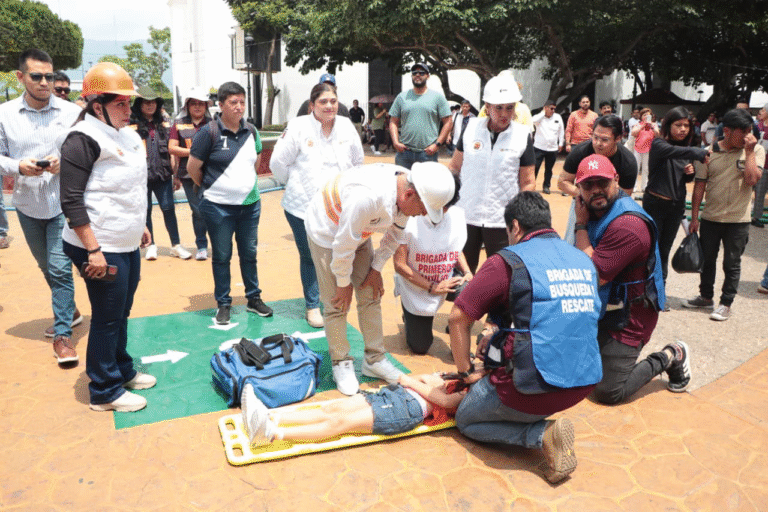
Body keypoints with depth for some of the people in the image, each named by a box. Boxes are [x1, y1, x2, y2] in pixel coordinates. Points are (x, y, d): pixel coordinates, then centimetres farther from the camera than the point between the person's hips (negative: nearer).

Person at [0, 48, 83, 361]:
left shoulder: (70, 112, -4)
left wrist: (64, 162, -19)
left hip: (63, 203, -3)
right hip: (27, 204, 3)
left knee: (60, 268, -7)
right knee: (47, 267, 18)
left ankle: (62, 333, 3)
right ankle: (69, 311, 39)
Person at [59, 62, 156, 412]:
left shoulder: (125, 135, 12)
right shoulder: (83, 139, -15)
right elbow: (71, 201, -19)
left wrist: (140, 225, 25)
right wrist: (94, 250, -23)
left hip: (127, 245, 8)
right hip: (101, 249, -8)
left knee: (121, 313, 19)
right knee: (107, 318, 2)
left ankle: (122, 371, 36)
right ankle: (105, 392, 17)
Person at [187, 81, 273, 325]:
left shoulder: (251, 131, 5)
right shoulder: (209, 132, -11)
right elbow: (192, 167, -5)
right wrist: (210, 187, 8)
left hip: (250, 203, 4)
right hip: (218, 207, -4)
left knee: (249, 253, 13)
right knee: (221, 256, 7)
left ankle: (254, 298, 27)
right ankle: (223, 304, 20)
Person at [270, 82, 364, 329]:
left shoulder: (346, 126, 4)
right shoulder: (297, 127, -7)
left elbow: (358, 161, 19)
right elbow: (278, 163, -1)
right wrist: (295, 184, 8)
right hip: (303, 207, -2)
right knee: (309, 258, 8)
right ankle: (312, 306, 25)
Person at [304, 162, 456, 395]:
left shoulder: (407, 191, -19)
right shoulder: (367, 197, -43)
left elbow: (395, 234, 0)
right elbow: (343, 244, -30)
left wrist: (376, 268, 1)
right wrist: (343, 283, -16)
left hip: (359, 232, 7)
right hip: (327, 232, -7)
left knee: (371, 296, 7)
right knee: (337, 303, -4)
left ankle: (375, 360, 20)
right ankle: (340, 365, 15)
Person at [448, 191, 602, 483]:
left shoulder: (509, 262, -10)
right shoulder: (584, 262, 10)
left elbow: (458, 318, -8)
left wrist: (467, 371, 5)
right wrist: (499, 337, 22)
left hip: (535, 387, -7)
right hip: (584, 384, 7)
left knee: (466, 421, 20)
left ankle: (543, 434, -3)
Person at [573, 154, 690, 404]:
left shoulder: (628, 224, -28)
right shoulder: (596, 213, 1)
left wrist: (581, 225, -23)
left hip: (627, 318, -8)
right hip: (599, 309, 8)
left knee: (608, 392, -3)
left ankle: (671, 357, 16)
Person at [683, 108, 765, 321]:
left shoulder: (756, 151, -5)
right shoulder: (709, 153, -3)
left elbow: (752, 179, -20)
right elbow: (699, 186, 0)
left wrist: (749, 151, -18)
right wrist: (694, 218, 0)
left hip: (738, 220, -2)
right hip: (710, 218, 2)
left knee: (732, 264, 7)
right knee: (707, 260, 15)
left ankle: (726, 304, 19)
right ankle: (706, 297, 32)